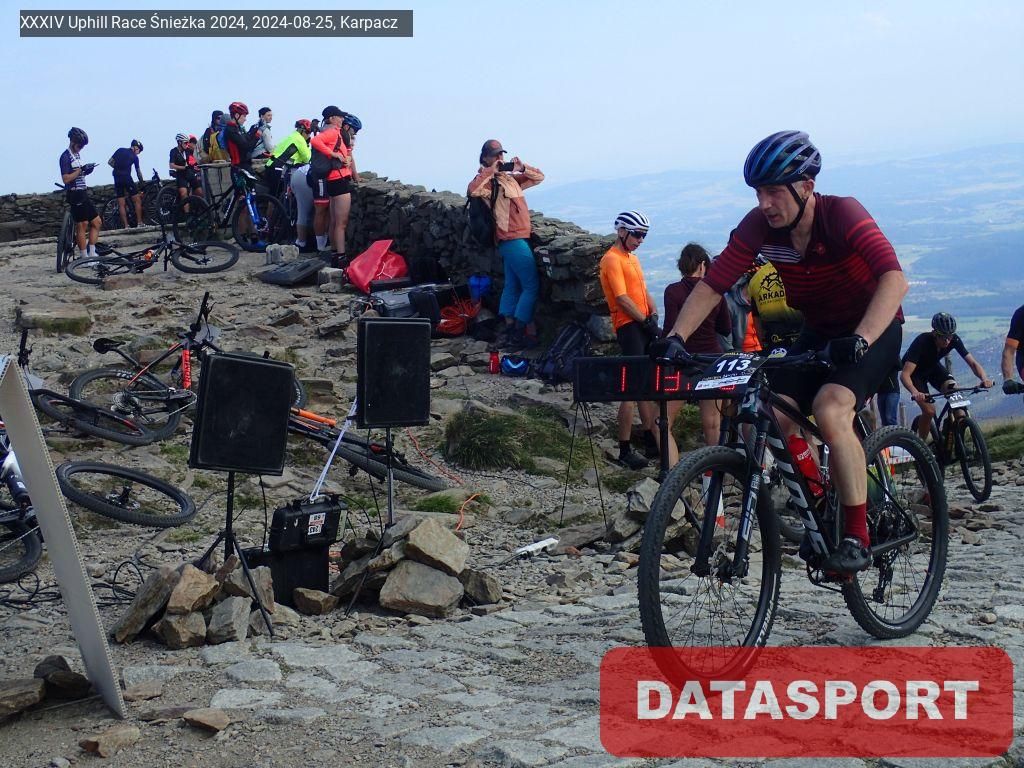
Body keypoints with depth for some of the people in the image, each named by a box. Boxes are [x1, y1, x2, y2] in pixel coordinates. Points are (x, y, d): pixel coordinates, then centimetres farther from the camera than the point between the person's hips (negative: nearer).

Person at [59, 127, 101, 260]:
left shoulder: (77, 154, 16)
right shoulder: (66, 156, -11)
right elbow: (66, 178, -19)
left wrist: (86, 171, 4)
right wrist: (81, 170, -20)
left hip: (83, 194, 9)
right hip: (75, 194, -9)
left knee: (97, 222, 10)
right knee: (82, 225, -6)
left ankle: (91, 253, 14)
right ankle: (84, 257, 1)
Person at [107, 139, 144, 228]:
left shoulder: (120, 150, 12)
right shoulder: (134, 157, 3)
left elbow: (109, 162, 10)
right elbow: (138, 171, 9)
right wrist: (141, 183, 19)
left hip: (117, 179, 4)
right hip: (126, 178, -4)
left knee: (121, 204, 4)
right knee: (137, 201, 4)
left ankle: (126, 226, 1)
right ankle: (139, 223, 0)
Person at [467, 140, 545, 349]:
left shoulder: (510, 178, 17)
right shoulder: (487, 180, -8)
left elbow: (538, 177, 22)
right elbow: (472, 190, -30)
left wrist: (522, 168, 3)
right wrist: (490, 172, -22)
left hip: (516, 239, 9)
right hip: (513, 239, -9)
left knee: (512, 285, 11)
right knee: (532, 286, -8)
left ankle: (508, 329, 15)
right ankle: (519, 332, -6)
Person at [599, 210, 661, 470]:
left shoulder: (632, 258, 20)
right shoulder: (612, 259, -10)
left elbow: (643, 291, 15)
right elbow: (622, 298, -17)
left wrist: (654, 316, -2)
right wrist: (646, 321, -16)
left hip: (644, 325, 9)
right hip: (629, 326, -9)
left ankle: (651, 440, 23)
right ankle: (625, 450, -8)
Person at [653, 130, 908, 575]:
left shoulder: (842, 215, -27)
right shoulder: (759, 227, -13)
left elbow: (894, 279, -39)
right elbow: (712, 284, -13)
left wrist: (860, 339, -53)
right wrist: (676, 337, -28)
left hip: (873, 330, -5)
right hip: (819, 333, 6)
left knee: (830, 409, -30)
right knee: (770, 415, -14)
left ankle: (857, 538, -20)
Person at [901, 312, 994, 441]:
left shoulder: (954, 340, -24)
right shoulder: (922, 342, -37)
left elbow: (973, 363, -22)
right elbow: (905, 374, -44)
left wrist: (984, 378, -43)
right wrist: (915, 392, -62)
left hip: (933, 367, 4)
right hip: (916, 372, -4)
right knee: (929, 411, -20)